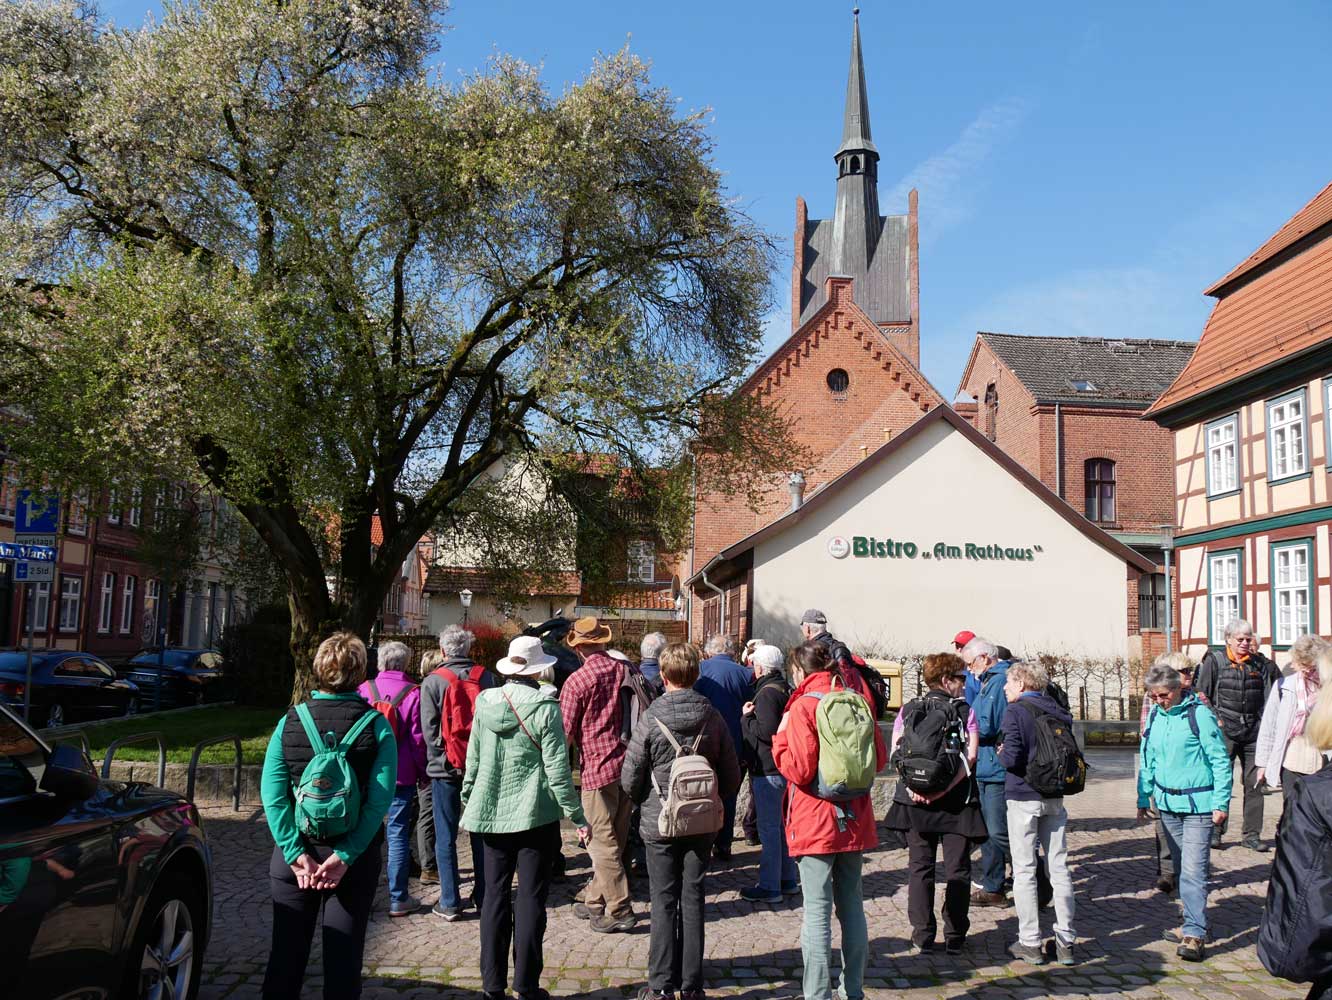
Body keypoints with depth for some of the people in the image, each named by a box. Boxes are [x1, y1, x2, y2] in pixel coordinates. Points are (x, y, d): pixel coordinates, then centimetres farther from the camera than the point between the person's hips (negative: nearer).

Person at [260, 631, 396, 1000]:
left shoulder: (290, 722, -3)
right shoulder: (376, 725, -8)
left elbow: (272, 793, -10)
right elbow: (379, 799, -17)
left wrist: (297, 854, -12)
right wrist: (345, 856, -16)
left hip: (296, 856, 2)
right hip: (353, 860, -1)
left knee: (286, 954, 15)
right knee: (343, 958, 9)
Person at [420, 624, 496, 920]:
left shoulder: (433, 682, -7)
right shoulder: (486, 677, -1)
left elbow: (429, 729, -7)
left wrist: (436, 760, 3)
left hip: (446, 766, -3)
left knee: (446, 837, 5)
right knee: (480, 832, 14)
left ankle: (450, 903, 7)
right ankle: (483, 895, 21)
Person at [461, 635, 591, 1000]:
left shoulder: (485, 703, -1)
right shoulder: (545, 708, -13)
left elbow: (473, 759, 6)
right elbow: (557, 768, -13)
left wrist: (469, 800, 20)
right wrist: (577, 816, -6)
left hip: (491, 812, 4)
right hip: (535, 815, -4)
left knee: (495, 895, 11)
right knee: (531, 897, 4)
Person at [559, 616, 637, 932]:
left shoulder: (576, 682, -12)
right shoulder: (626, 671, 2)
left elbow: (566, 733, -7)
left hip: (598, 766, -6)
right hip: (629, 764, 6)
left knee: (602, 842, 2)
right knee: (614, 839, 15)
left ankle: (620, 911, 4)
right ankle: (594, 900, 27)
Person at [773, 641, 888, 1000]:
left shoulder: (803, 706, -12)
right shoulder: (857, 701, 4)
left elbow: (799, 769, -17)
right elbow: (879, 758, 10)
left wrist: (781, 738, -2)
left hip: (816, 823, -6)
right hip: (855, 821, 6)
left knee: (817, 913, -1)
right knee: (852, 905, 15)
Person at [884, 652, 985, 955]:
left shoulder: (908, 710, 4)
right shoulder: (965, 710, -3)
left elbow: (895, 752, -4)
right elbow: (971, 756, -12)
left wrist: (913, 787, -10)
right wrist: (944, 789, -14)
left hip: (915, 801, 2)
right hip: (956, 801, -2)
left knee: (919, 868, 10)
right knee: (957, 870, 8)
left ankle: (923, 936, 11)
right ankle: (955, 938, 11)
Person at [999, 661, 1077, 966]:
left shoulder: (1015, 712, -12)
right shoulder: (1058, 711, 6)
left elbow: (1013, 758, -20)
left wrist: (1001, 753, 1)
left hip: (1023, 798, -5)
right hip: (1054, 797, 6)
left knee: (1024, 870, 3)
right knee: (1059, 867, 10)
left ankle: (1030, 943, 7)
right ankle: (1065, 941, 14)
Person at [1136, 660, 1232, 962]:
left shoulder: (1199, 714, -11)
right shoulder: (1154, 716, 7)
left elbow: (1221, 761, -9)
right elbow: (1147, 762, 15)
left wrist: (1220, 803, -11)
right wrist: (1143, 799, 14)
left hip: (1198, 805, -6)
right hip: (1167, 804, 6)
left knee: (1193, 870, -11)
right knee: (1181, 868, 13)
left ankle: (1194, 934, -9)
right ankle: (1194, 924, 24)